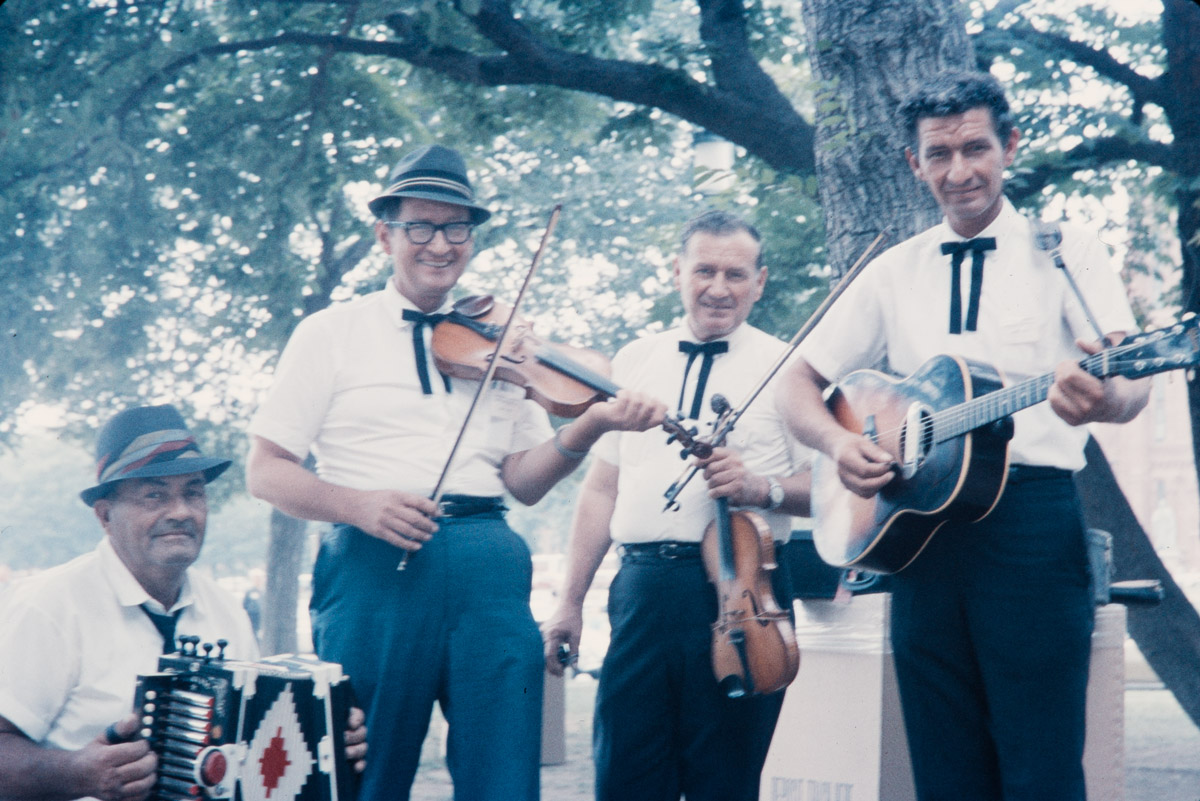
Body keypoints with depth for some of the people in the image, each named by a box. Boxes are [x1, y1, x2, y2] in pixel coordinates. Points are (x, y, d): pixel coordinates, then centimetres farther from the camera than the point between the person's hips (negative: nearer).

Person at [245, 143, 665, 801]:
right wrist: (357, 505, -15)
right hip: (376, 567, -2)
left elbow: (523, 481, 12)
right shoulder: (331, 334, 9)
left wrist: (591, 424, -7)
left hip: (490, 576, 3)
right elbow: (266, 472, 3)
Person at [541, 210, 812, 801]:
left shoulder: (785, 368, 5)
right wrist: (570, 602, 13)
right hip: (642, 591, 3)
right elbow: (602, 487, 17)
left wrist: (762, 487, -19)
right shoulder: (634, 362, 16)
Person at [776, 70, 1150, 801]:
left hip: (1034, 518, -4)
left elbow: (1131, 386, -10)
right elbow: (801, 384, 14)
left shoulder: (1065, 250, 4)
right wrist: (839, 443, -8)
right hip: (919, 525, 4)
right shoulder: (896, 272, 15)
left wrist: (1102, 397, -35)